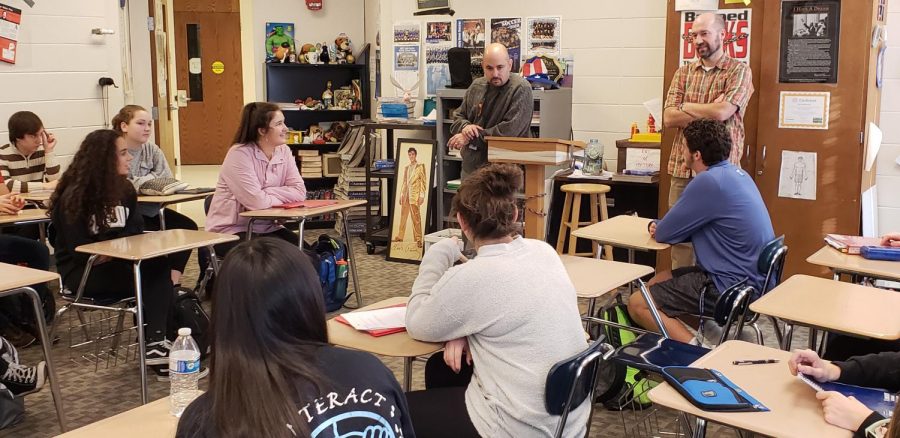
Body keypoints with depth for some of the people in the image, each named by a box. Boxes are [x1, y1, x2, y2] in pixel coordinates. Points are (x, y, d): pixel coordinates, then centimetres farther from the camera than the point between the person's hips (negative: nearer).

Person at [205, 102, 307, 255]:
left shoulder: (284, 151, 2)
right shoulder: (240, 154, -17)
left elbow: (300, 192, -7)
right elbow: (257, 202, -25)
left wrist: (268, 192, -18)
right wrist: (285, 197, -9)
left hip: (265, 228, 6)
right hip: (230, 231, -6)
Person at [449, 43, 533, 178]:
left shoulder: (521, 89, -10)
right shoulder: (476, 86, 11)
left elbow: (511, 129, -19)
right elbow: (458, 117, 19)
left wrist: (471, 138, -14)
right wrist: (465, 127, -7)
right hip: (470, 166, 6)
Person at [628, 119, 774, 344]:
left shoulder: (709, 182, -21)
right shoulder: (736, 173, 10)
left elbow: (664, 234, -13)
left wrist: (658, 226, 10)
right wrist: (663, 227, 1)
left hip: (732, 287, -10)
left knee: (637, 305, -6)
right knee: (656, 282, 20)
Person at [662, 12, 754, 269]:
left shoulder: (739, 72, 0)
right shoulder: (683, 73, 12)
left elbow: (722, 112, -15)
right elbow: (669, 118, 0)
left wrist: (685, 107, -1)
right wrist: (709, 115, -10)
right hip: (683, 170, 4)